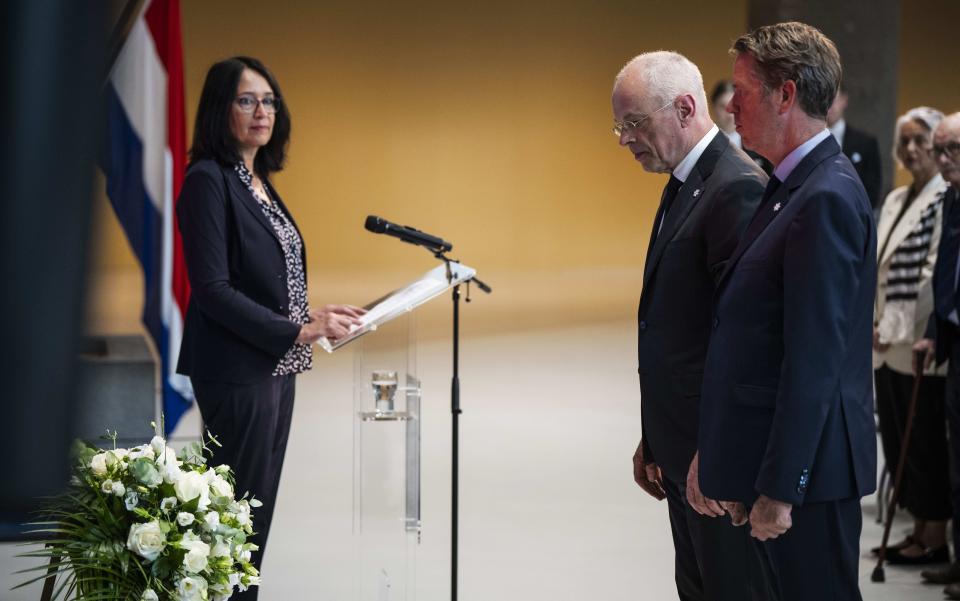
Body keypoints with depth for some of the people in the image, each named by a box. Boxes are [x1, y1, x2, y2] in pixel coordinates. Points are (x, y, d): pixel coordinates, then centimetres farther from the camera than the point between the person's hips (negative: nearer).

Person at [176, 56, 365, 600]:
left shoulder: (259, 182, 14)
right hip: (237, 372, -9)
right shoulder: (208, 180, -12)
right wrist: (298, 329, -19)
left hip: (276, 366, 9)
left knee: (259, 508, 11)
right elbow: (212, 289, -19)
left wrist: (314, 322, 6)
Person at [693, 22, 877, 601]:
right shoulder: (796, 188, 13)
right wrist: (722, 467, 17)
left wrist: (779, 488, -21)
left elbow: (815, 359, -21)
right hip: (775, 462, 10)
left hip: (809, 467, -10)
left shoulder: (827, 199, -18)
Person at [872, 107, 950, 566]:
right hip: (888, 343, 8)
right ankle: (919, 528, 20)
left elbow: (934, 271, -17)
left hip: (918, 342, -8)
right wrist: (874, 324, 9)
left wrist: (897, 330, -17)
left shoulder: (944, 198, -11)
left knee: (925, 439, -1)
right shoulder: (895, 200, 16)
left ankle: (936, 537, 8)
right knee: (897, 439, 11)